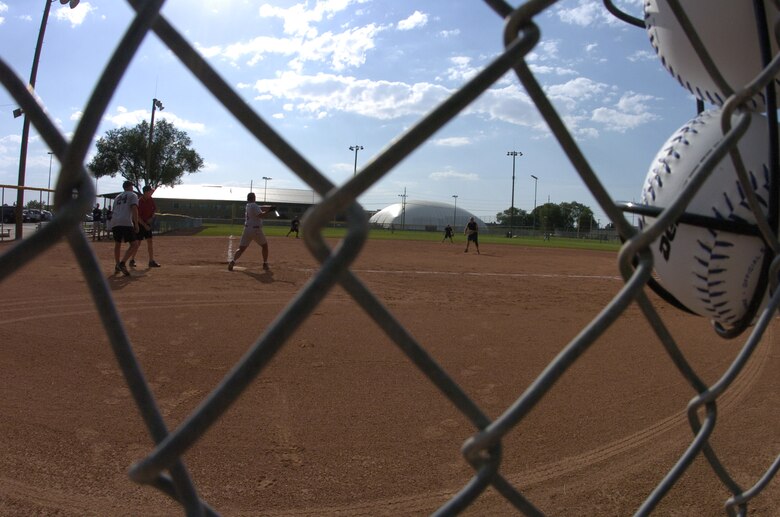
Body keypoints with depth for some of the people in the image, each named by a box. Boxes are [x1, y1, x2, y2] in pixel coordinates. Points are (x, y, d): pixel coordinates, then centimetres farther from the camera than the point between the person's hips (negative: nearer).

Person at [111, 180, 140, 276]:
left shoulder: (117, 197, 30)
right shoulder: (132, 195, 10)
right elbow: (134, 209, -6)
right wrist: (136, 224, -8)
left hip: (114, 222, 7)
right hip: (126, 223, -7)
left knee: (117, 244, 23)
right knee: (134, 245, -3)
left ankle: (117, 266, 25)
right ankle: (122, 263, -19)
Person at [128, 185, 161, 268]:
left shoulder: (150, 199, -1)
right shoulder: (140, 201, -20)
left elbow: (155, 209, 15)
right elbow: (137, 216, -19)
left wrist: (152, 218, -1)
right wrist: (145, 225, -20)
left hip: (147, 223, 6)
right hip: (140, 224, -6)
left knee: (150, 241, 2)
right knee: (138, 243, -3)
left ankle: (151, 261, 4)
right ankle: (132, 260, 11)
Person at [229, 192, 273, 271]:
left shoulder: (248, 205, 13)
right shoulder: (254, 206, -12)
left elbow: (260, 208, 13)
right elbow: (261, 215, -20)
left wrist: (269, 208, 2)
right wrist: (269, 211, -10)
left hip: (247, 229, 6)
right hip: (256, 230, -6)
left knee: (241, 248, 4)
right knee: (265, 245, 16)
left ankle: (233, 261, -19)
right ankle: (265, 264, 15)